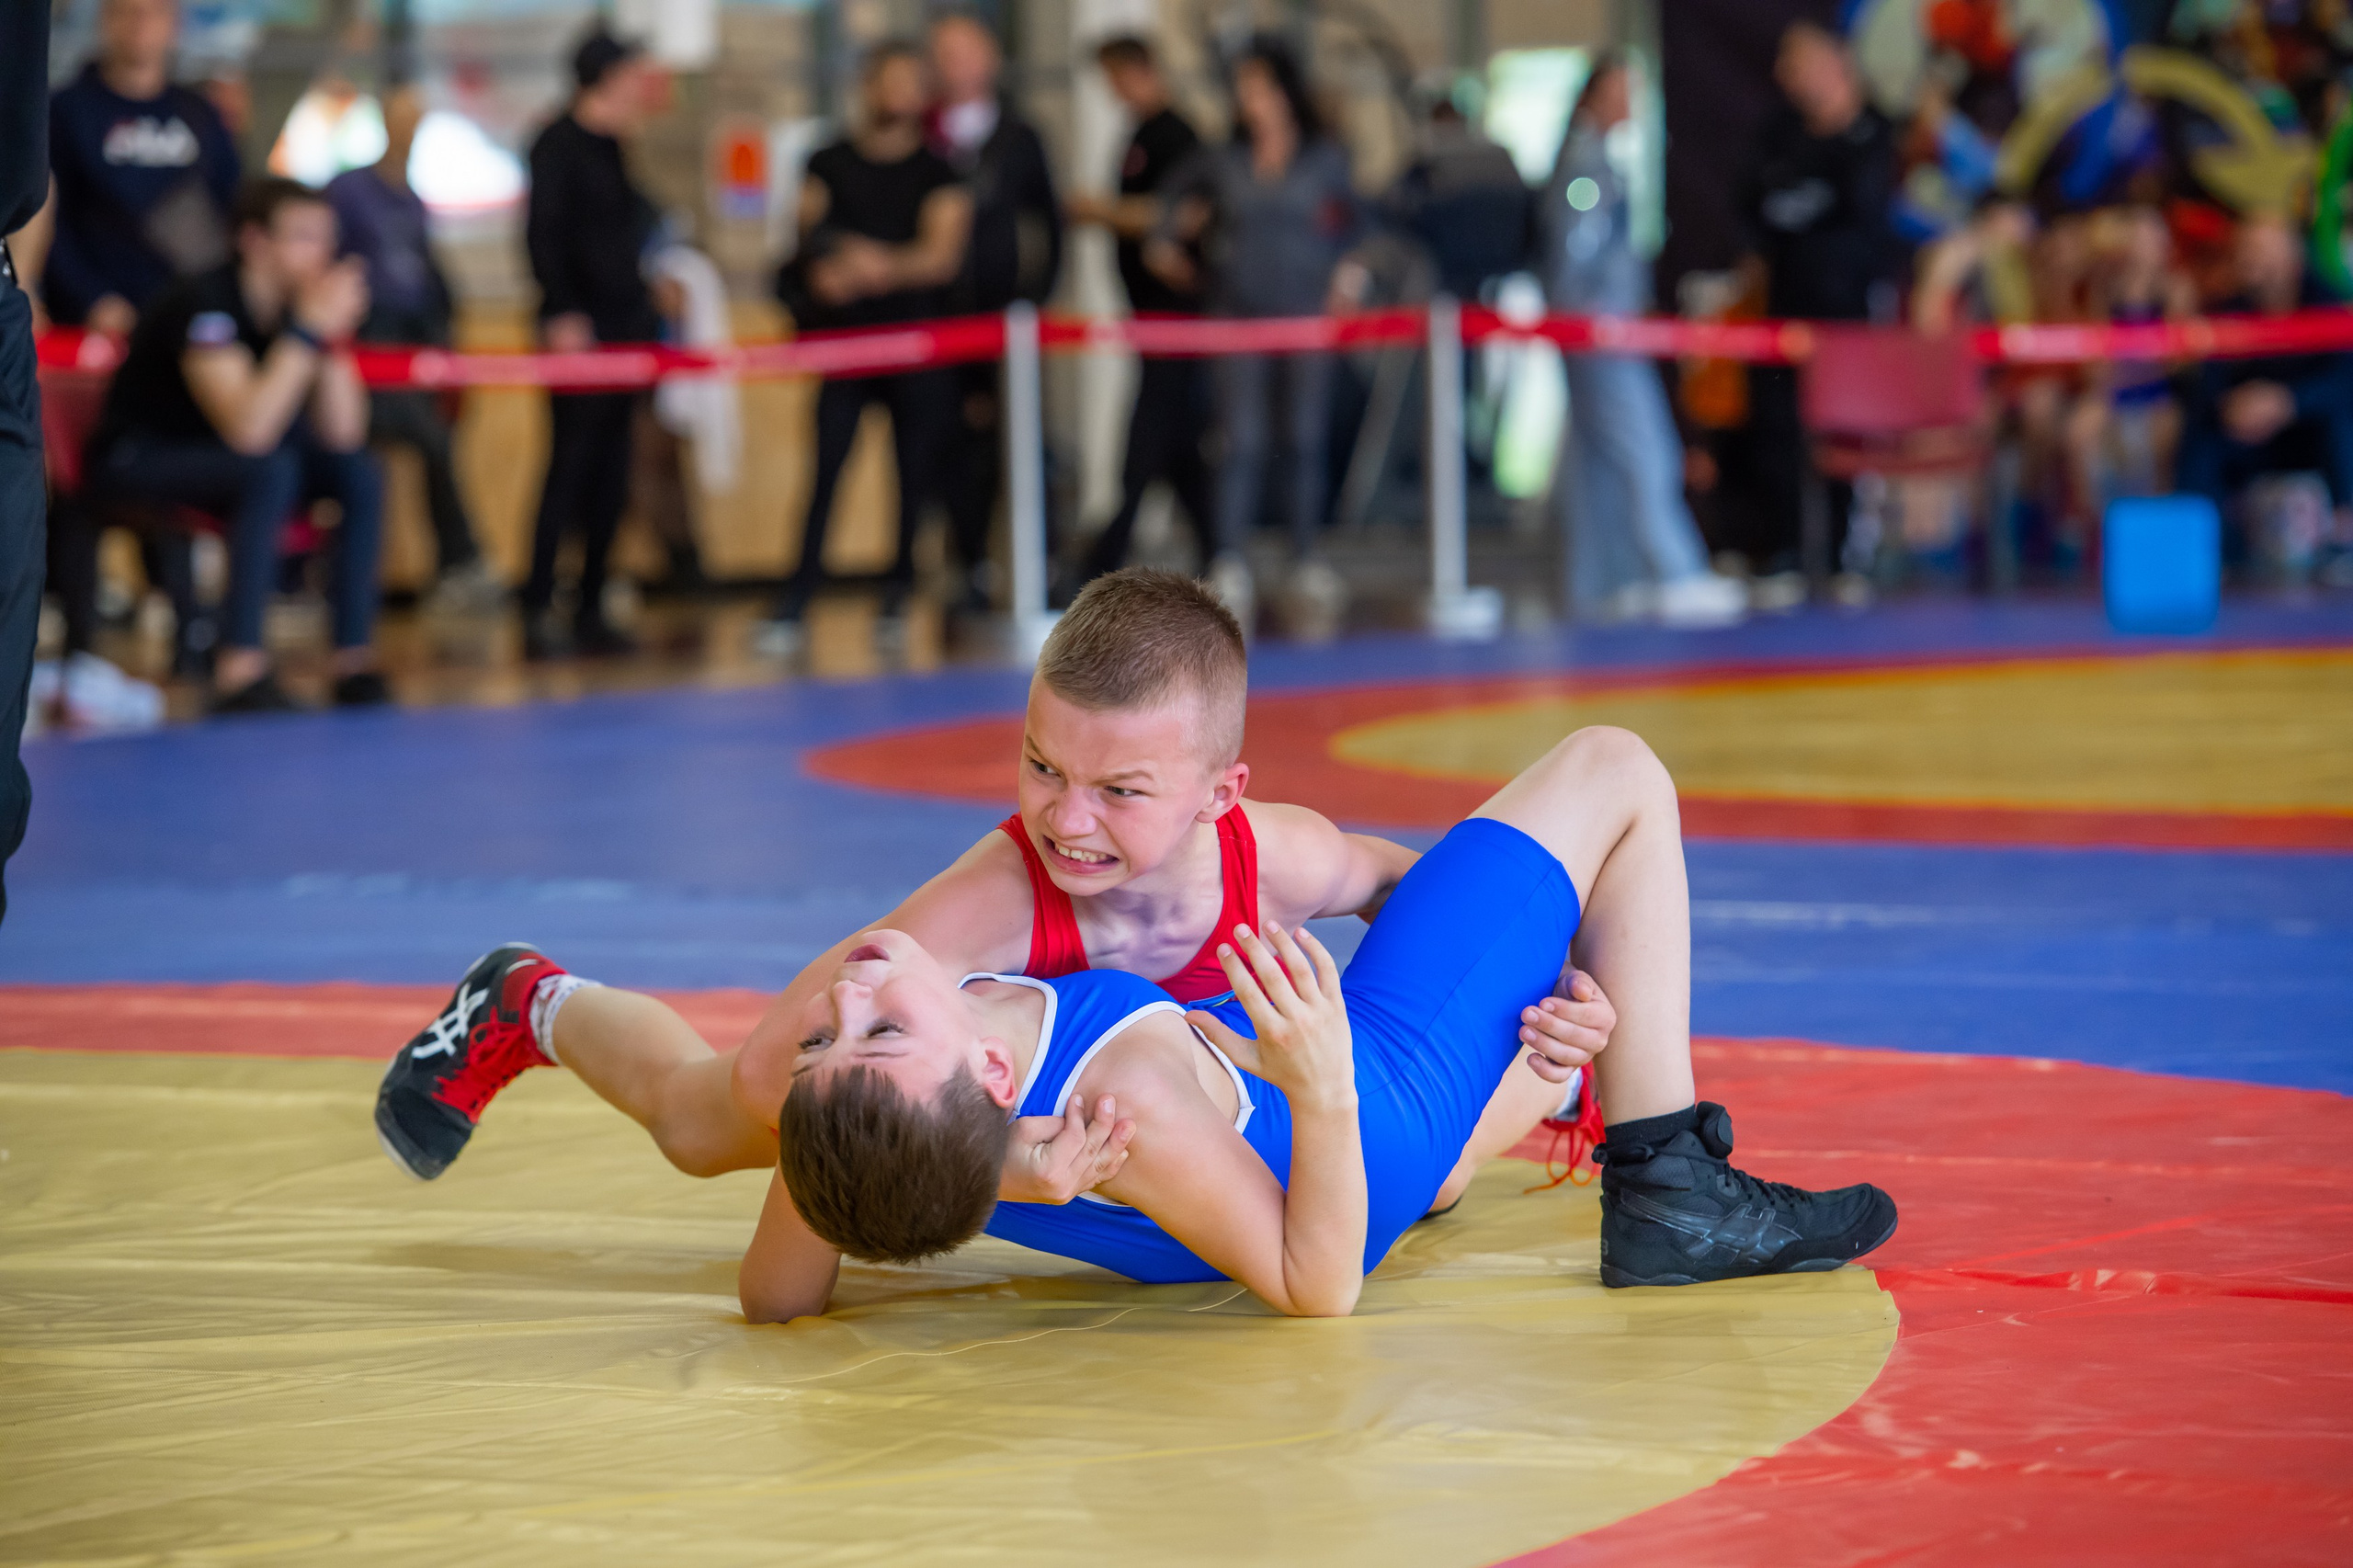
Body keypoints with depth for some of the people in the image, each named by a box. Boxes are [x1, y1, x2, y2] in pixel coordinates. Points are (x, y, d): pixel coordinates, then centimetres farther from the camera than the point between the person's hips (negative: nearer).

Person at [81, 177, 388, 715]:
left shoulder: (298, 302, -5)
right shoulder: (206, 303, -26)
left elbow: (342, 436, -11)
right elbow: (248, 431, -39)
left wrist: (335, 336, -23)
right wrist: (308, 330, -36)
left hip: (214, 457, 8)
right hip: (139, 459, -8)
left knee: (359, 473, -10)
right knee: (272, 471, -33)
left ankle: (354, 661, -12)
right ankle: (240, 671, -35)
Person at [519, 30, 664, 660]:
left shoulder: (611, 149, 15)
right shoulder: (559, 145, -10)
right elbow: (543, 233, -17)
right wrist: (561, 313, -23)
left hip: (623, 330, 9)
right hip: (580, 331, -8)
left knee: (609, 473, 8)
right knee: (570, 464, -10)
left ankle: (591, 610, 12)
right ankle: (539, 613, -8)